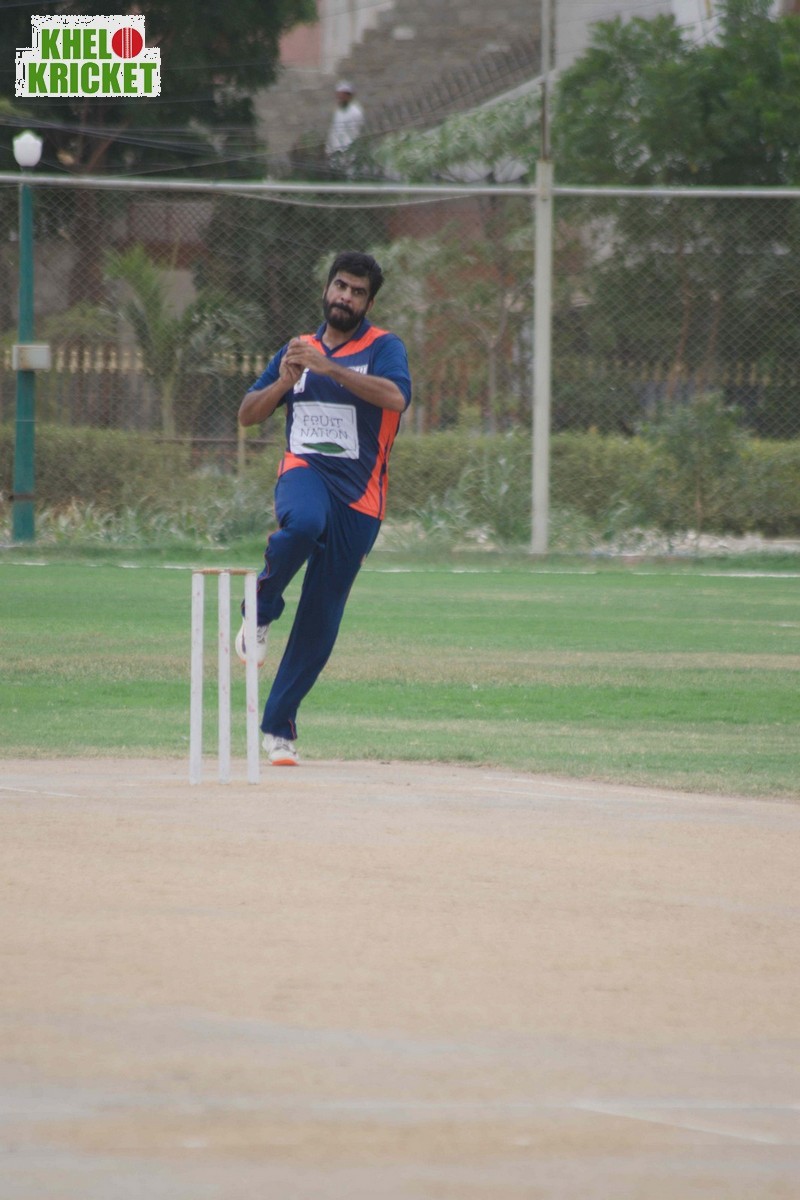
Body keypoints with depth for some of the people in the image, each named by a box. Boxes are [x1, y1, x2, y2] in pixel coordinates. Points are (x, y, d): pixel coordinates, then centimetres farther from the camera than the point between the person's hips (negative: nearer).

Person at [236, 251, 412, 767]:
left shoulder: (384, 347, 2)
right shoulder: (298, 349, 15)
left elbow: (396, 397, -19)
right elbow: (248, 415, 15)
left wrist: (327, 367, -24)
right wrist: (283, 382, -5)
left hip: (359, 492, -1)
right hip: (305, 471, 1)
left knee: (322, 617, -1)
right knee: (303, 523, -38)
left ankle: (278, 724, 9)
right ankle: (260, 612, -14)